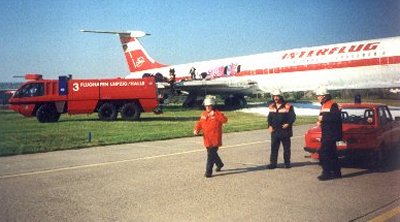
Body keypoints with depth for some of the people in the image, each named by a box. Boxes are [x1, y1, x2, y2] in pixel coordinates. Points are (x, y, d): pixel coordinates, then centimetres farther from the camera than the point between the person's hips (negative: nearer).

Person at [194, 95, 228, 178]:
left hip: (215, 139, -7)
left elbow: (225, 120, -23)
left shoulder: (217, 113, -8)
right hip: (207, 138, 7)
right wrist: (196, 129, -5)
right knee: (212, 153, 20)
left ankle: (208, 171, -6)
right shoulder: (203, 114, 11)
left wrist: (215, 115, -30)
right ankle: (219, 164, 44)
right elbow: (200, 123, 15)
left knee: (211, 155, -10)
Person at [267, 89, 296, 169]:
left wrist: (288, 124, -21)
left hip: (285, 131, -4)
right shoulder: (271, 107, 10)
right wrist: (269, 126, 1)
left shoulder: (288, 106, -5)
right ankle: (273, 163, 7)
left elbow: (293, 117, -5)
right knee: (274, 148, 2)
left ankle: (287, 163, 17)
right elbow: (269, 118, 16)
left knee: (286, 148, 6)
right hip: (274, 131, 4)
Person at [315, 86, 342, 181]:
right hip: (325, 133, 10)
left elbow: (336, 117, -24)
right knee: (332, 154, 14)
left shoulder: (332, 104, -12)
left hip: (331, 134, -10)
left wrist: (323, 118, -20)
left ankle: (326, 173, -8)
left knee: (323, 153, -12)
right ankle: (336, 172, 21)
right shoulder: (324, 105, 19)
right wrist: (320, 121, 7)